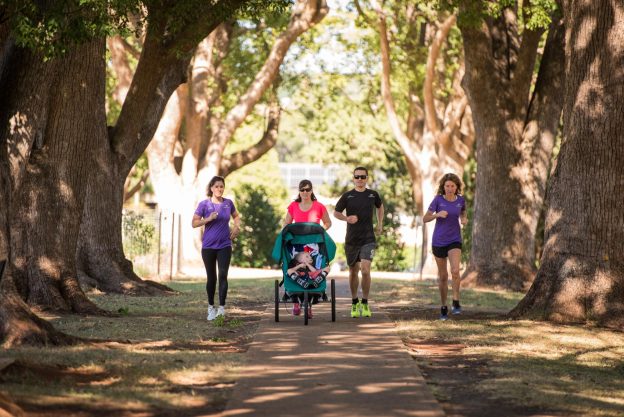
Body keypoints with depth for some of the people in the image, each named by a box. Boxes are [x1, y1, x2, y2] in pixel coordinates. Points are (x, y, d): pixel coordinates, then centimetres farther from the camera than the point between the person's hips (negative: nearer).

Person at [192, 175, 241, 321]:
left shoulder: (228, 203, 3)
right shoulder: (204, 204, -4)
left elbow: (236, 216, 22)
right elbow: (194, 223, -5)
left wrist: (237, 226, 3)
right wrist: (208, 219, -20)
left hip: (224, 245, 1)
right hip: (208, 246, -1)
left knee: (223, 275, -9)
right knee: (211, 277, 6)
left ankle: (222, 308, -9)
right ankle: (211, 308, 19)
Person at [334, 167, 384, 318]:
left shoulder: (373, 195, 3)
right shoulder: (347, 196, -1)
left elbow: (380, 207, 24)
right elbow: (336, 213, 7)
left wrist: (380, 224, 17)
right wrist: (347, 218, -12)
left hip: (368, 239, -1)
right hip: (351, 240, 1)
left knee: (365, 270, -16)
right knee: (353, 272, 10)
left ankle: (365, 303, -3)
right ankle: (354, 303, 26)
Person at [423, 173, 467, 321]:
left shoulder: (461, 200, -2)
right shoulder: (438, 200, -8)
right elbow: (425, 218, -6)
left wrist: (464, 219, -6)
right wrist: (437, 214, -24)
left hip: (454, 241, 0)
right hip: (438, 241, 0)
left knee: (455, 270, -23)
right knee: (443, 276, 7)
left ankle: (456, 302, -10)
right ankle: (443, 307, 22)